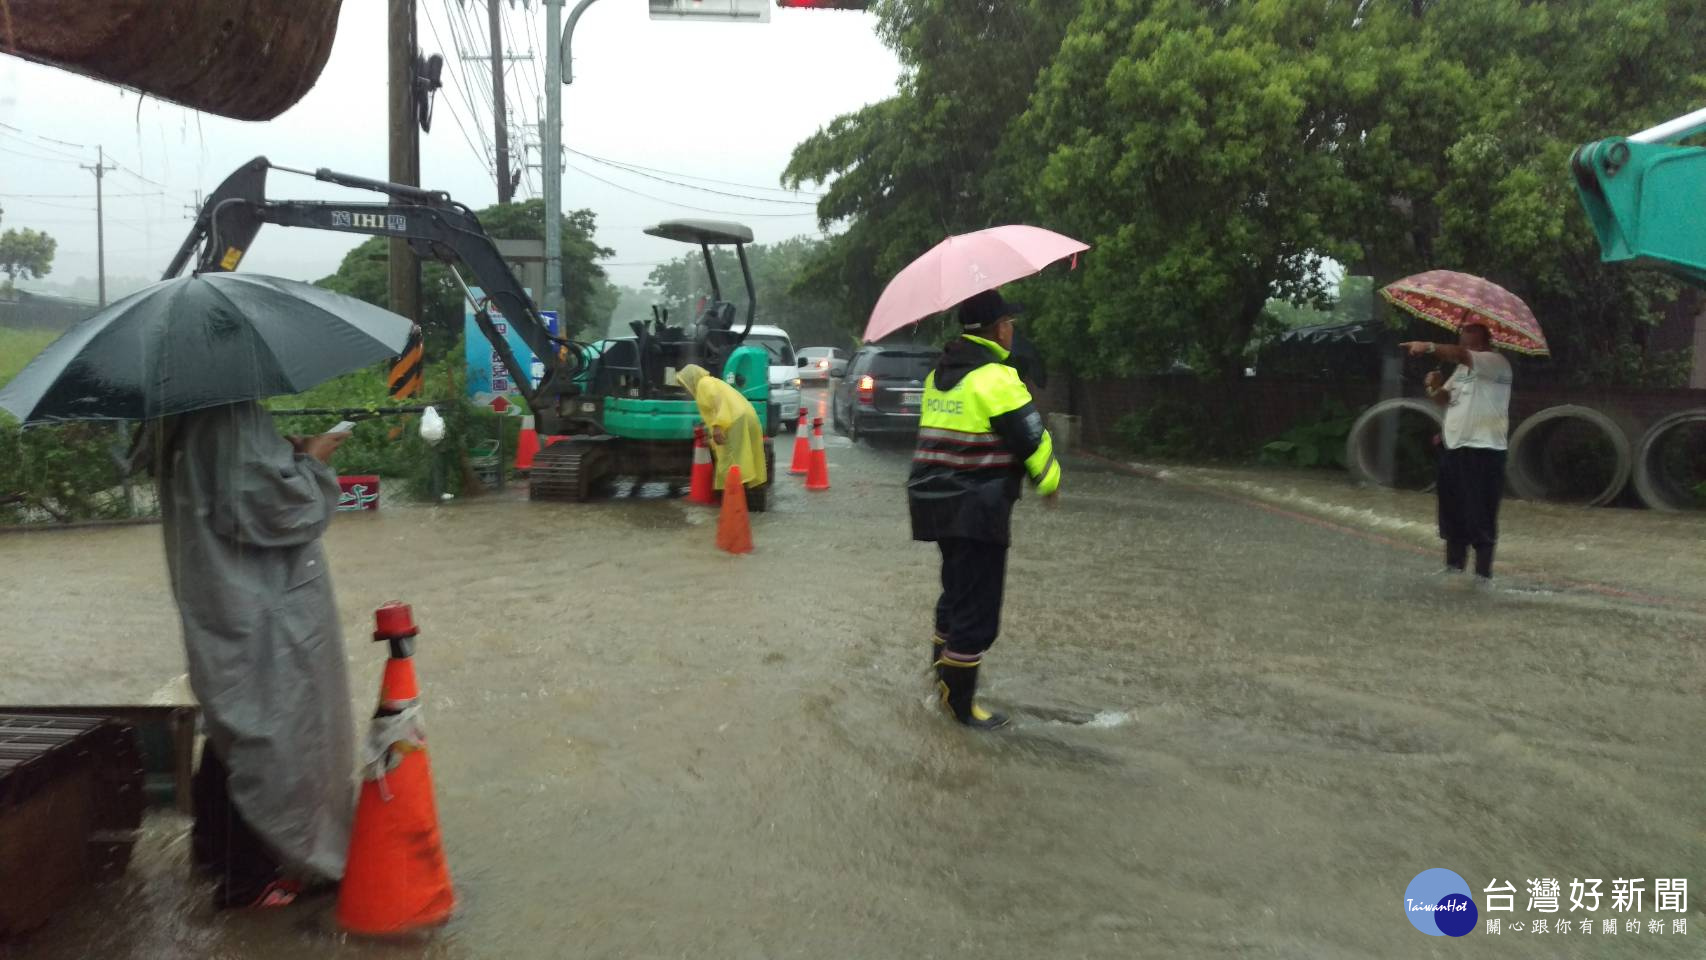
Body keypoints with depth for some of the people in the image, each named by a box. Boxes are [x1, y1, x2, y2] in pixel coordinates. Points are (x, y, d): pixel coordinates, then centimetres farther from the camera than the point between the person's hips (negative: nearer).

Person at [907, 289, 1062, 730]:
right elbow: (1032, 440, -12)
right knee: (977, 609, 0)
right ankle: (959, 702, 7)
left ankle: (942, 670, 33)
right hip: (977, 509, -9)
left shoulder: (938, 375, 13)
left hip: (934, 501, 9)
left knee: (957, 589, 24)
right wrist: (1050, 482, 5)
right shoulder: (996, 377, -14)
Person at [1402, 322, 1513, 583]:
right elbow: (1445, 399, 21)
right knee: (1452, 511, 13)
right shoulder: (1463, 369, 19)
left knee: (1480, 516, -5)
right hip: (1454, 448, 8)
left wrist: (1429, 347, -38)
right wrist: (1436, 387, -1)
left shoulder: (1497, 363, -8)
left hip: (1483, 451, -8)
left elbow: (1462, 354, -26)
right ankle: (1454, 565, 24)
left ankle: (1484, 572, 1)